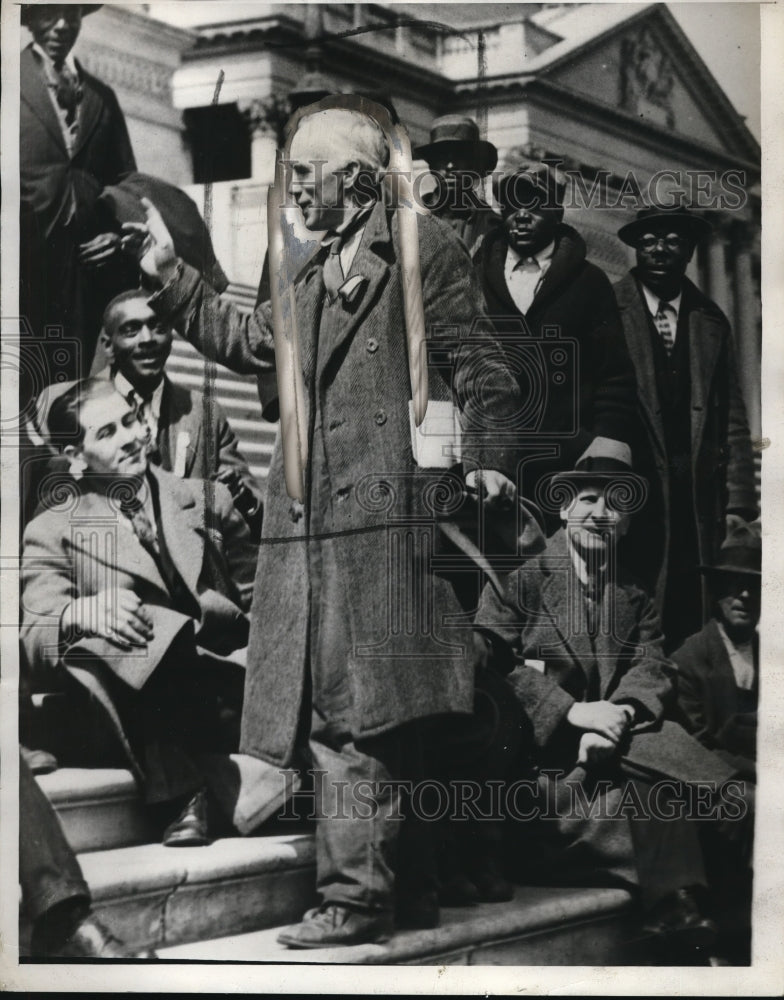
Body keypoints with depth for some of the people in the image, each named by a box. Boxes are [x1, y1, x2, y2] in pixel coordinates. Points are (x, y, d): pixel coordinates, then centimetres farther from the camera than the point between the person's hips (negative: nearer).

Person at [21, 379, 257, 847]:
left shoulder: (206, 498, 17)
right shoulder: (53, 533, 10)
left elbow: (257, 595, 15)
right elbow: (36, 639, -2)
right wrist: (81, 613, -26)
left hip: (229, 670, 2)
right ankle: (183, 797, -30)